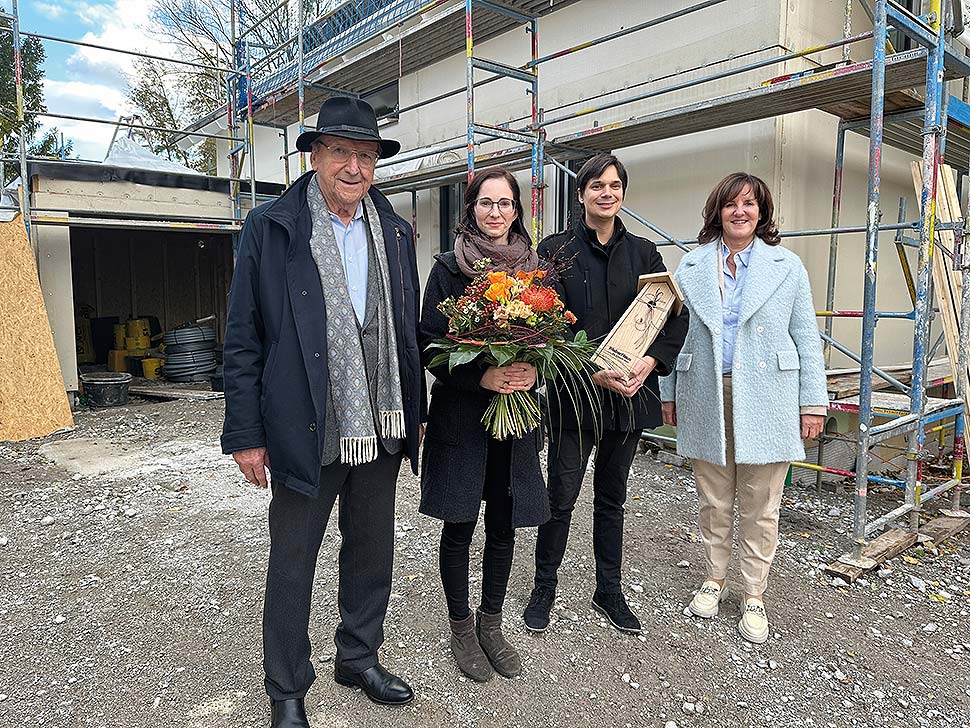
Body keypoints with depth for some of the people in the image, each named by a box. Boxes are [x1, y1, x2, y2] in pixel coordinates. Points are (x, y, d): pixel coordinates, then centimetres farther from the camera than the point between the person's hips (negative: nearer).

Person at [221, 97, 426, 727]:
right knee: (292, 564, 11)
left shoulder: (395, 233, 8)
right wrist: (245, 433, -8)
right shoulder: (271, 228, -5)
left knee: (373, 552, 18)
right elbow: (243, 339, -5)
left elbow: (409, 331, 11)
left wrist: (415, 414, 10)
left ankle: (360, 657, 41)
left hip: (382, 430, 4)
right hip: (307, 432, -4)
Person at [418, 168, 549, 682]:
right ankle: (461, 626, 27)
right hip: (461, 414, -3)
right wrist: (482, 375, -21)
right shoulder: (449, 269, -3)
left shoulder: (534, 268, 7)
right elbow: (430, 344, -7)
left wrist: (532, 369, -11)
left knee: (504, 523, 11)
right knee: (459, 525, 6)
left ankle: (491, 624, 31)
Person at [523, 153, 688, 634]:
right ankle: (544, 588, 24)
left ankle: (609, 591, 29)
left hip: (630, 393, 3)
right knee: (561, 497, 3)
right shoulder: (555, 250, -2)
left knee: (612, 496, 14)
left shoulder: (643, 253, 8)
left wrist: (649, 364, -10)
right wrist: (591, 372, -20)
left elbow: (676, 316, 6)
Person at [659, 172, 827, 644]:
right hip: (706, 398, 1)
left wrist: (813, 402, 0)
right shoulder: (692, 267, 7)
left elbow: (806, 338, 5)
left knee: (760, 507, 6)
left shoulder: (787, 266, 6)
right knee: (714, 502, 12)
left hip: (765, 402, -1)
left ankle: (753, 597, 22)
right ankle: (714, 579, 30)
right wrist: (669, 393, 6)